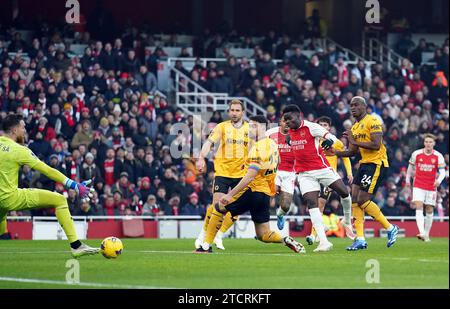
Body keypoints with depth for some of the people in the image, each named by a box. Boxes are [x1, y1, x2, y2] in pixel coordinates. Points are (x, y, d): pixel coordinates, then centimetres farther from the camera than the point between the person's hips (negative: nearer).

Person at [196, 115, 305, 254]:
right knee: (264, 235, 12)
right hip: (266, 194, 8)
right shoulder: (273, 145, 10)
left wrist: (230, 194, -22)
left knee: (218, 209, 8)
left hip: (252, 191, -8)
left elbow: (250, 176, -23)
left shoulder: (258, 148, -17)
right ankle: (286, 240, -14)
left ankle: (206, 246, 8)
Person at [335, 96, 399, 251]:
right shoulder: (355, 127, 17)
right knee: (355, 199, -1)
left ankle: (390, 228, 1)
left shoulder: (372, 121, -12)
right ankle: (360, 239, 0)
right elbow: (352, 152, 20)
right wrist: (335, 153, 5)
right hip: (364, 163, 9)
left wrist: (354, 141, -20)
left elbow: (376, 145, -22)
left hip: (377, 163, -9)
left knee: (363, 200, -13)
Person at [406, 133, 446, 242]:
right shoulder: (416, 154, -2)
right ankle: (421, 233, -28)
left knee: (429, 211, 5)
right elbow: (411, 167, 14)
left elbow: (442, 171, -8)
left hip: (431, 187, 1)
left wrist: (439, 180, -28)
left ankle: (427, 234, 18)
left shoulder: (438, 156, -4)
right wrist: (407, 179, 21)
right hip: (418, 186, -1)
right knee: (419, 207, -17)